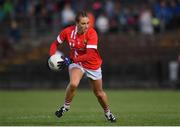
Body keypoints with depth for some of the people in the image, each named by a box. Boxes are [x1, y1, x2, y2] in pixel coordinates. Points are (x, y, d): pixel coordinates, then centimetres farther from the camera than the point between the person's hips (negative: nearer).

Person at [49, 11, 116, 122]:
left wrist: (71, 60, -34)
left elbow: (90, 55, -32)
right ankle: (66, 106, -5)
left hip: (92, 64, -1)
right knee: (73, 84, -30)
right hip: (75, 63, 1)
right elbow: (56, 43, 0)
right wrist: (52, 56, -17)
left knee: (99, 93, 13)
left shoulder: (92, 33, -27)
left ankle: (108, 112, 41)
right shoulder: (68, 31, -18)